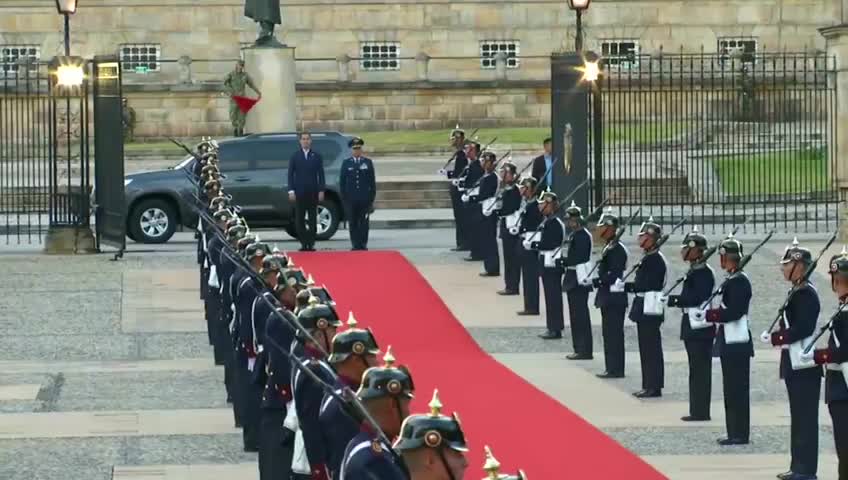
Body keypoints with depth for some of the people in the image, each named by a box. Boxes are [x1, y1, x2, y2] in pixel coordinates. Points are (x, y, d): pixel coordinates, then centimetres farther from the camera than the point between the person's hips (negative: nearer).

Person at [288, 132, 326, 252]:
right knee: (300, 220, -2)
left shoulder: (317, 156, 7)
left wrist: (321, 191, -4)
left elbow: (321, 174, 5)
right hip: (299, 193, 0)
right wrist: (291, 191, -5)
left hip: (313, 193, 0)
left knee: (313, 219, 1)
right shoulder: (295, 156, 6)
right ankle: (303, 243, 1)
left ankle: (311, 244, 3)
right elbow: (290, 174, 4)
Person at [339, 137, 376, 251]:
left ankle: (363, 244, 2)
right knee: (353, 223, 1)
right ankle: (355, 245, 4)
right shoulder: (346, 163, 7)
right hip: (351, 199, 0)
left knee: (364, 222, -1)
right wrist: (344, 197, 0)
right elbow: (342, 181, 7)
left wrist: (372, 196, 0)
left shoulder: (368, 162, 7)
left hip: (364, 198, 0)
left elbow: (372, 181, 7)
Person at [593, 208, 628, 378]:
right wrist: (596, 282, 9)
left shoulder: (617, 249, -16)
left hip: (614, 300, -10)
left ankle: (616, 369, -4)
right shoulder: (610, 247, 15)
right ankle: (612, 368, 18)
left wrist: (596, 282, -20)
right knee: (609, 334, 13)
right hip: (609, 299, 10)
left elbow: (614, 275, -22)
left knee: (614, 335, -7)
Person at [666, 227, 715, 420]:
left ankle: (700, 412, -4)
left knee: (700, 371, -6)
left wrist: (677, 300, -18)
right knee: (697, 370, 13)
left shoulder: (704, 272, -15)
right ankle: (698, 410, 18)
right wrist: (678, 299, 5)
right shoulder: (694, 271, 15)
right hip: (693, 327, 10)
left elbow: (699, 298, -22)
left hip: (700, 328, -10)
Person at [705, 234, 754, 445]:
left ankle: (740, 434, -2)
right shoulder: (731, 280, 13)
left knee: (737, 390, -5)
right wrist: (713, 313, 6)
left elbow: (734, 312, -22)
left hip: (737, 344, -10)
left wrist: (710, 314, -17)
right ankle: (735, 433, 19)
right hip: (730, 343, 10)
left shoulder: (740, 281, -15)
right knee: (732, 390, 13)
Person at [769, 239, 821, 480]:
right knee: (799, 417, 14)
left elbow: (804, 328, -23)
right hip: (794, 364, 10)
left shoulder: (807, 294, -15)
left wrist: (780, 337, -15)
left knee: (805, 417, -6)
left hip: (804, 365, -10)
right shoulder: (796, 292, 15)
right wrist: (780, 336, 5)